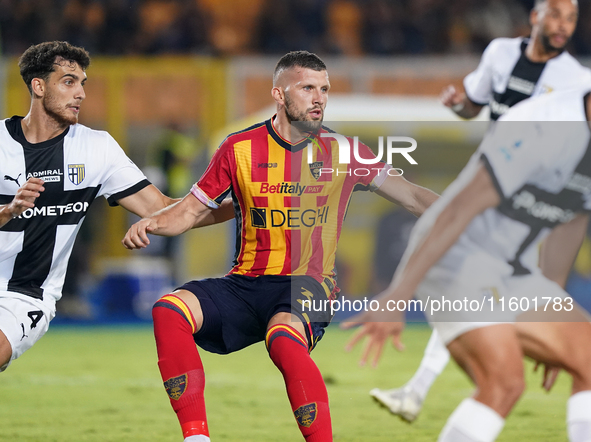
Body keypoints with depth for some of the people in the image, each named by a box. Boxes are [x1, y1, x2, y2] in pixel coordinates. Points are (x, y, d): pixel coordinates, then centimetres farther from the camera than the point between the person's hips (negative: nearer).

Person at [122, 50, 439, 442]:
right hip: (246, 283, 3)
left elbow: (413, 197, 6)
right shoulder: (240, 149, 6)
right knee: (169, 311, -25)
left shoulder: (343, 152, 4)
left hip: (308, 286, -3)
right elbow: (190, 211, 11)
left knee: (283, 338, -38)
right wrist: (151, 224, -8)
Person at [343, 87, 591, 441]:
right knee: (505, 383, -25)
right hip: (457, 260, -9)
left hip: (511, 276, 9)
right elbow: (460, 210, -25)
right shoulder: (544, 129, -25)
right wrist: (396, 298, -26)